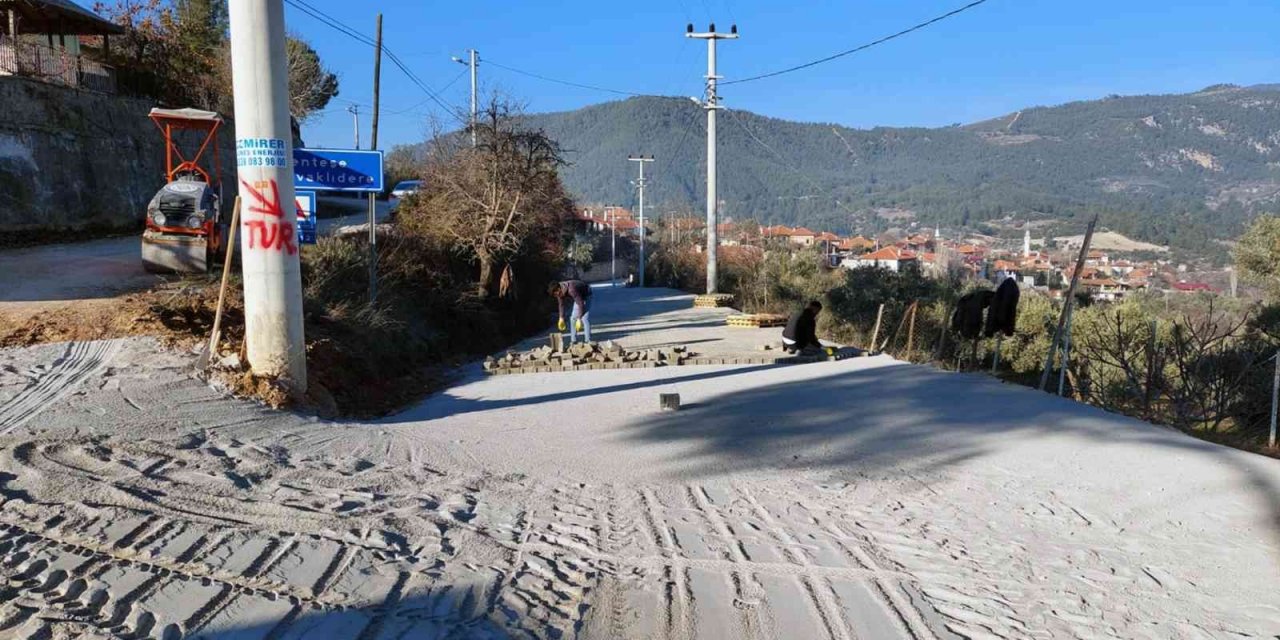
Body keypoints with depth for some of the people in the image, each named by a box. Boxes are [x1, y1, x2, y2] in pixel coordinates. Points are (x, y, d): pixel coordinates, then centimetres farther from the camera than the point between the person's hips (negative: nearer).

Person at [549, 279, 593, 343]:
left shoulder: (571, 290, -41)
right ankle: (573, 340, 10)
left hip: (585, 295, -8)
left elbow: (580, 304, -38)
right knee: (573, 318, 3)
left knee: (584, 318, -19)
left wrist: (579, 319, -36)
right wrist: (561, 318, 1)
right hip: (578, 296, 8)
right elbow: (561, 304, -1)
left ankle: (588, 341, -17)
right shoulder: (559, 292, -16)